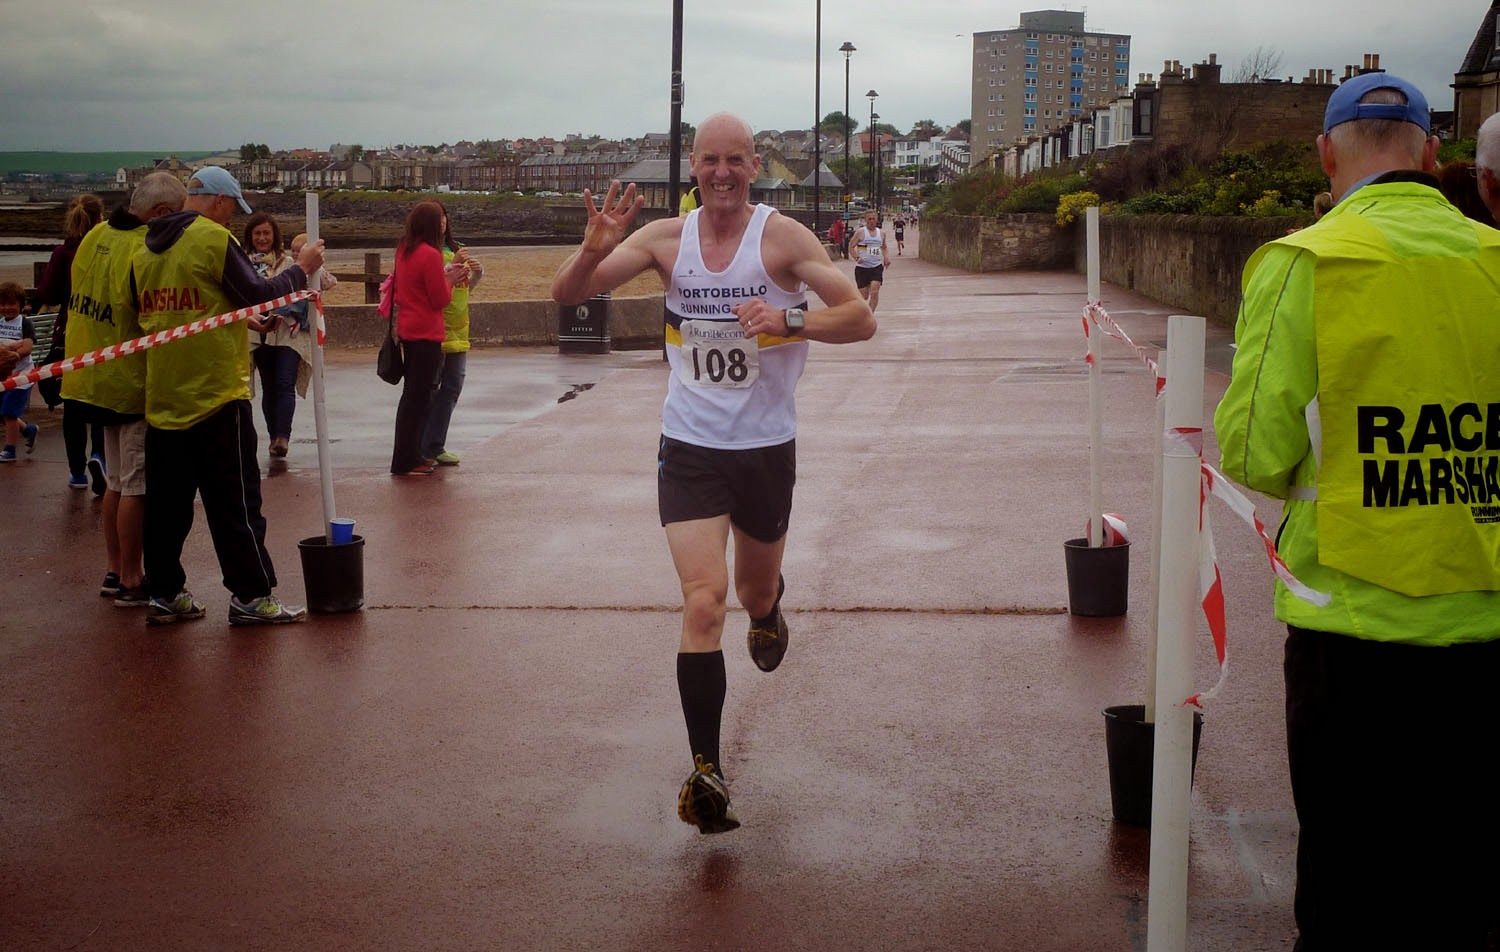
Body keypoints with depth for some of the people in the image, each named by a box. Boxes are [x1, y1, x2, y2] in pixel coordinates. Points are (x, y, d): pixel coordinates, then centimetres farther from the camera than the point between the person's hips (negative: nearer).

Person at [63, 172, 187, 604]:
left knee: (118, 480, 19)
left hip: (97, 377, 9)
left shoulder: (96, 236, 7)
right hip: (135, 383, -9)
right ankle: (131, 582, 5)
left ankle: (114, 571, 26)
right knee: (137, 485, 0)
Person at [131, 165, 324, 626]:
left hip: (162, 396, 7)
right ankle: (251, 596, 4)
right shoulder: (213, 239, -11)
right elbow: (257, 295, -12)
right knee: (235, 500, 0)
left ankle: (165, 594, 16)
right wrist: (301, 269, 2)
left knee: (167, 501, 12)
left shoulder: (145, 251, 10)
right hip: (216, 395, -7)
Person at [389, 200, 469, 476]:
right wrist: (450, 279, 2)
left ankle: (410, 456, 23)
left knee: (413, 395, 17)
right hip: (426, 334, -9)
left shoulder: (404, 251, 8)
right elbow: (441, 300, -15)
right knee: (419, 398, -2)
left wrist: (445, 274, 10)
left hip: (407, 331, 9)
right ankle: (406, 461, 1)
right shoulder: (430, 255, -18)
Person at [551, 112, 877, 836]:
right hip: (690, 447, 0)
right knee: (703, 601, -14)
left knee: (756, 593, 19)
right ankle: (705, 770, -13)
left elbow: (861, 320, -11)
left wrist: (789, 319, -28)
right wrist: (595, 249, -22)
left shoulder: (783, 238, -8)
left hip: (767, 447, 0)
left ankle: (767, 611, 59)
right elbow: (567, 294, -1)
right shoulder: (665, 238, -1)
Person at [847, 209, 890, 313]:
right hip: (862, 267, -2)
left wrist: (886, 258, 7)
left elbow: (884, 247, 26)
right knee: (864, 296, 3)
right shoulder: (860, 232, -3)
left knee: (875, 292, -16)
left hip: (877, 266, 2)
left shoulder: (881, 233, 9)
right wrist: (857, 258, -20)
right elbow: (851, 247, -3)